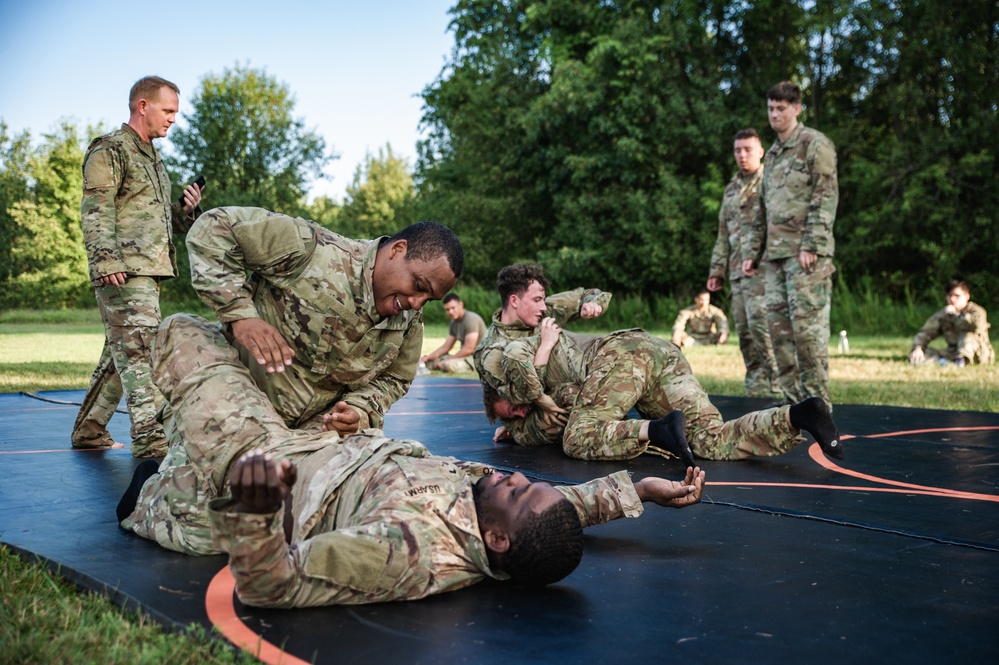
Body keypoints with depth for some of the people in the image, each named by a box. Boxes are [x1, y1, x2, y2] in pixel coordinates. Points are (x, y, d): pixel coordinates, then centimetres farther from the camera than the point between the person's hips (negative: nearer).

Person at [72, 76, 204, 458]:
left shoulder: (151, 157, 25)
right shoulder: (110, 151, -3)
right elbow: (95, 211, -12)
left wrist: (186, 208, 9)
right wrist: (106, 261, -22)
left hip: (150, 270, 9)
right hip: (124, 272, -9)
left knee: (121, 353, 12)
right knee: (139, 349, -15)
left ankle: (89, 430, 22)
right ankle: (150, 437, -18)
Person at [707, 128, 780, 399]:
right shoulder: (731, 189, 22)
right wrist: (717, 269, 18)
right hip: (737, 270, 7)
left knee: (760, 324, -17)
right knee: (744, 331, 6)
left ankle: (777, 386, -11)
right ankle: (757, 390, 12)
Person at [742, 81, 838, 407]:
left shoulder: (815, 144, -1)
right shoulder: (772, 154, 23)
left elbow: (826, 197, -10)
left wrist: (812, 245, -18)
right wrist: (752, 251, 19)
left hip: (805, 252, -8)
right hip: (775, 254, 8)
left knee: (807, 323, -10)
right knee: (778, 325, 5)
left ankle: (817, 398, -5)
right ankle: (794, 398, 11)